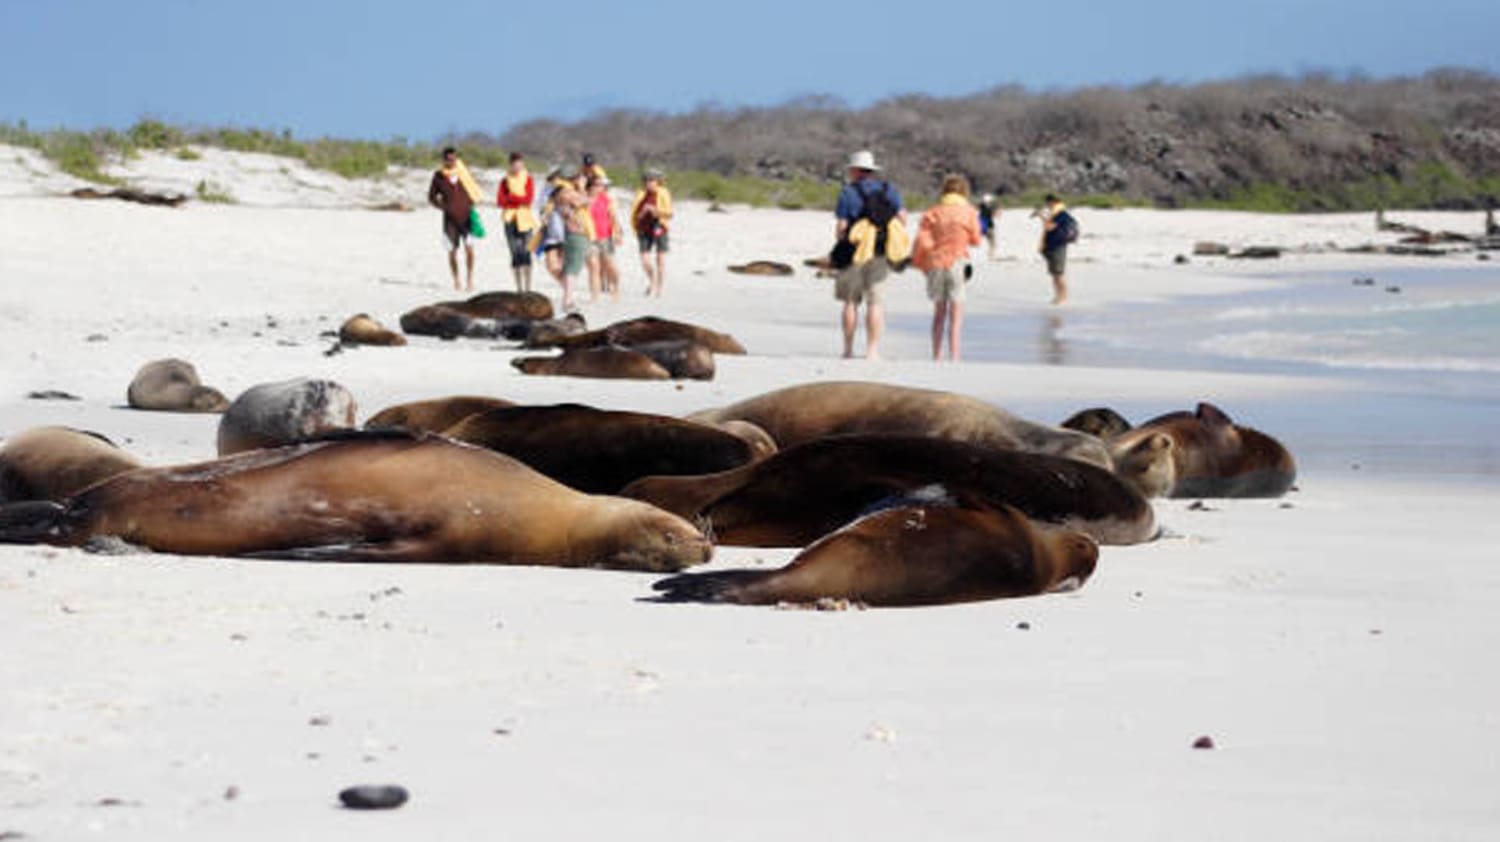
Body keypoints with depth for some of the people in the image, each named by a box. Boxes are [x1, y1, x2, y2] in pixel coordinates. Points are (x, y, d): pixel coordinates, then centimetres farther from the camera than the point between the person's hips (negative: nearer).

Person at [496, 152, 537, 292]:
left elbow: (529, 199, -7)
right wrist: (519, 200, -12)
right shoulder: (505, 180, 8)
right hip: (510, 219, 1)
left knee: (526, 253, -10)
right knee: (515, 254, -2)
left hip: (525, 219, -1)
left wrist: (510, 197, -6)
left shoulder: (528, 179, 5)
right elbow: (500, 201, -2)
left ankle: (528, 287, -9)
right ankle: (519, 288, 2)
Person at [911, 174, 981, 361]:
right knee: (956, 314, 1)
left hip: (935, 264, 3)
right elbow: (975, 240, 8)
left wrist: (919, 262, 8)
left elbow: (922, 240, -5)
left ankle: (936, 356, 18)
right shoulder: (969, 212, 0)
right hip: (957, 263, -3)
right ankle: (954, 357, -8)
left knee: (939, 312, 16)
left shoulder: (932, 212, 3)